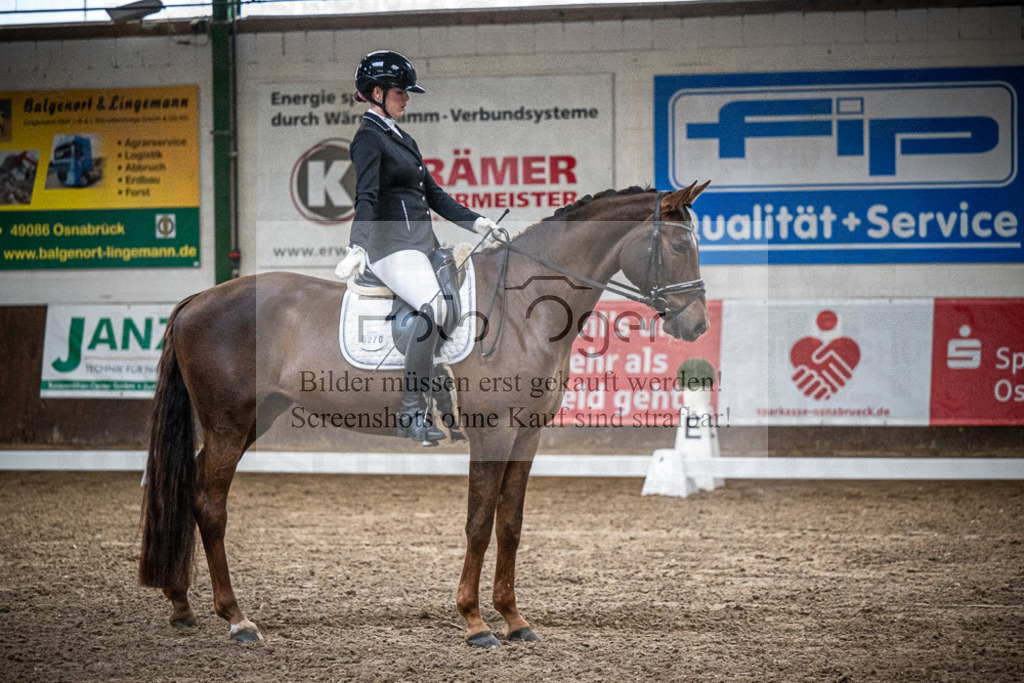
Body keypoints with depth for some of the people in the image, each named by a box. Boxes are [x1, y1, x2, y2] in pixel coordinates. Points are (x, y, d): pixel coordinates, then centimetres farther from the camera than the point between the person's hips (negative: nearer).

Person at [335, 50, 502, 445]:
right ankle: (411, 415, -29)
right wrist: (357, 247, -33)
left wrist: (474, 221, 15)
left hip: (423, 243, 10)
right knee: (433, 309, -30)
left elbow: (432, 194, 25)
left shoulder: (403, 140, 22)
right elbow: (366, 197, -20)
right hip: (391, 245, -10)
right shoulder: (369, 138, -5)